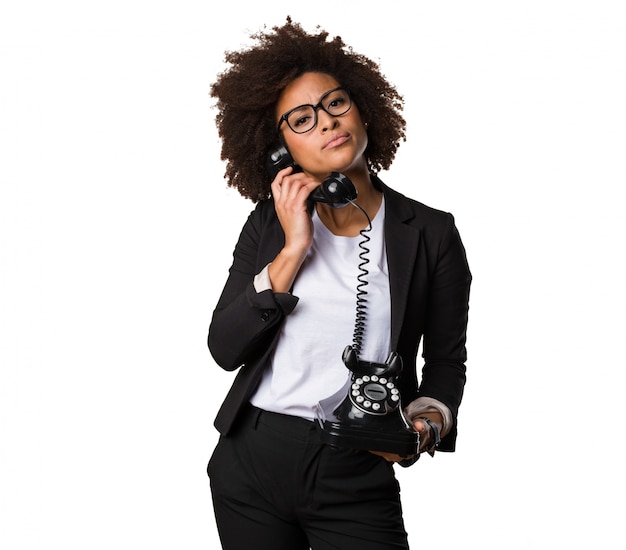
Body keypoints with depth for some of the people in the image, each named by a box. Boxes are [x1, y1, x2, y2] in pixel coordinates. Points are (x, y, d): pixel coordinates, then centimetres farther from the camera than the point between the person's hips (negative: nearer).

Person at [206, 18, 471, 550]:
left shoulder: (430, 233, -1)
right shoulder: (270, 222, 3)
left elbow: (446, 359, 7)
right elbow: (225, 348, -6)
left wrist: (427, 423, -13)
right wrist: (293, 250, -13)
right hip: (250, 461, 2)